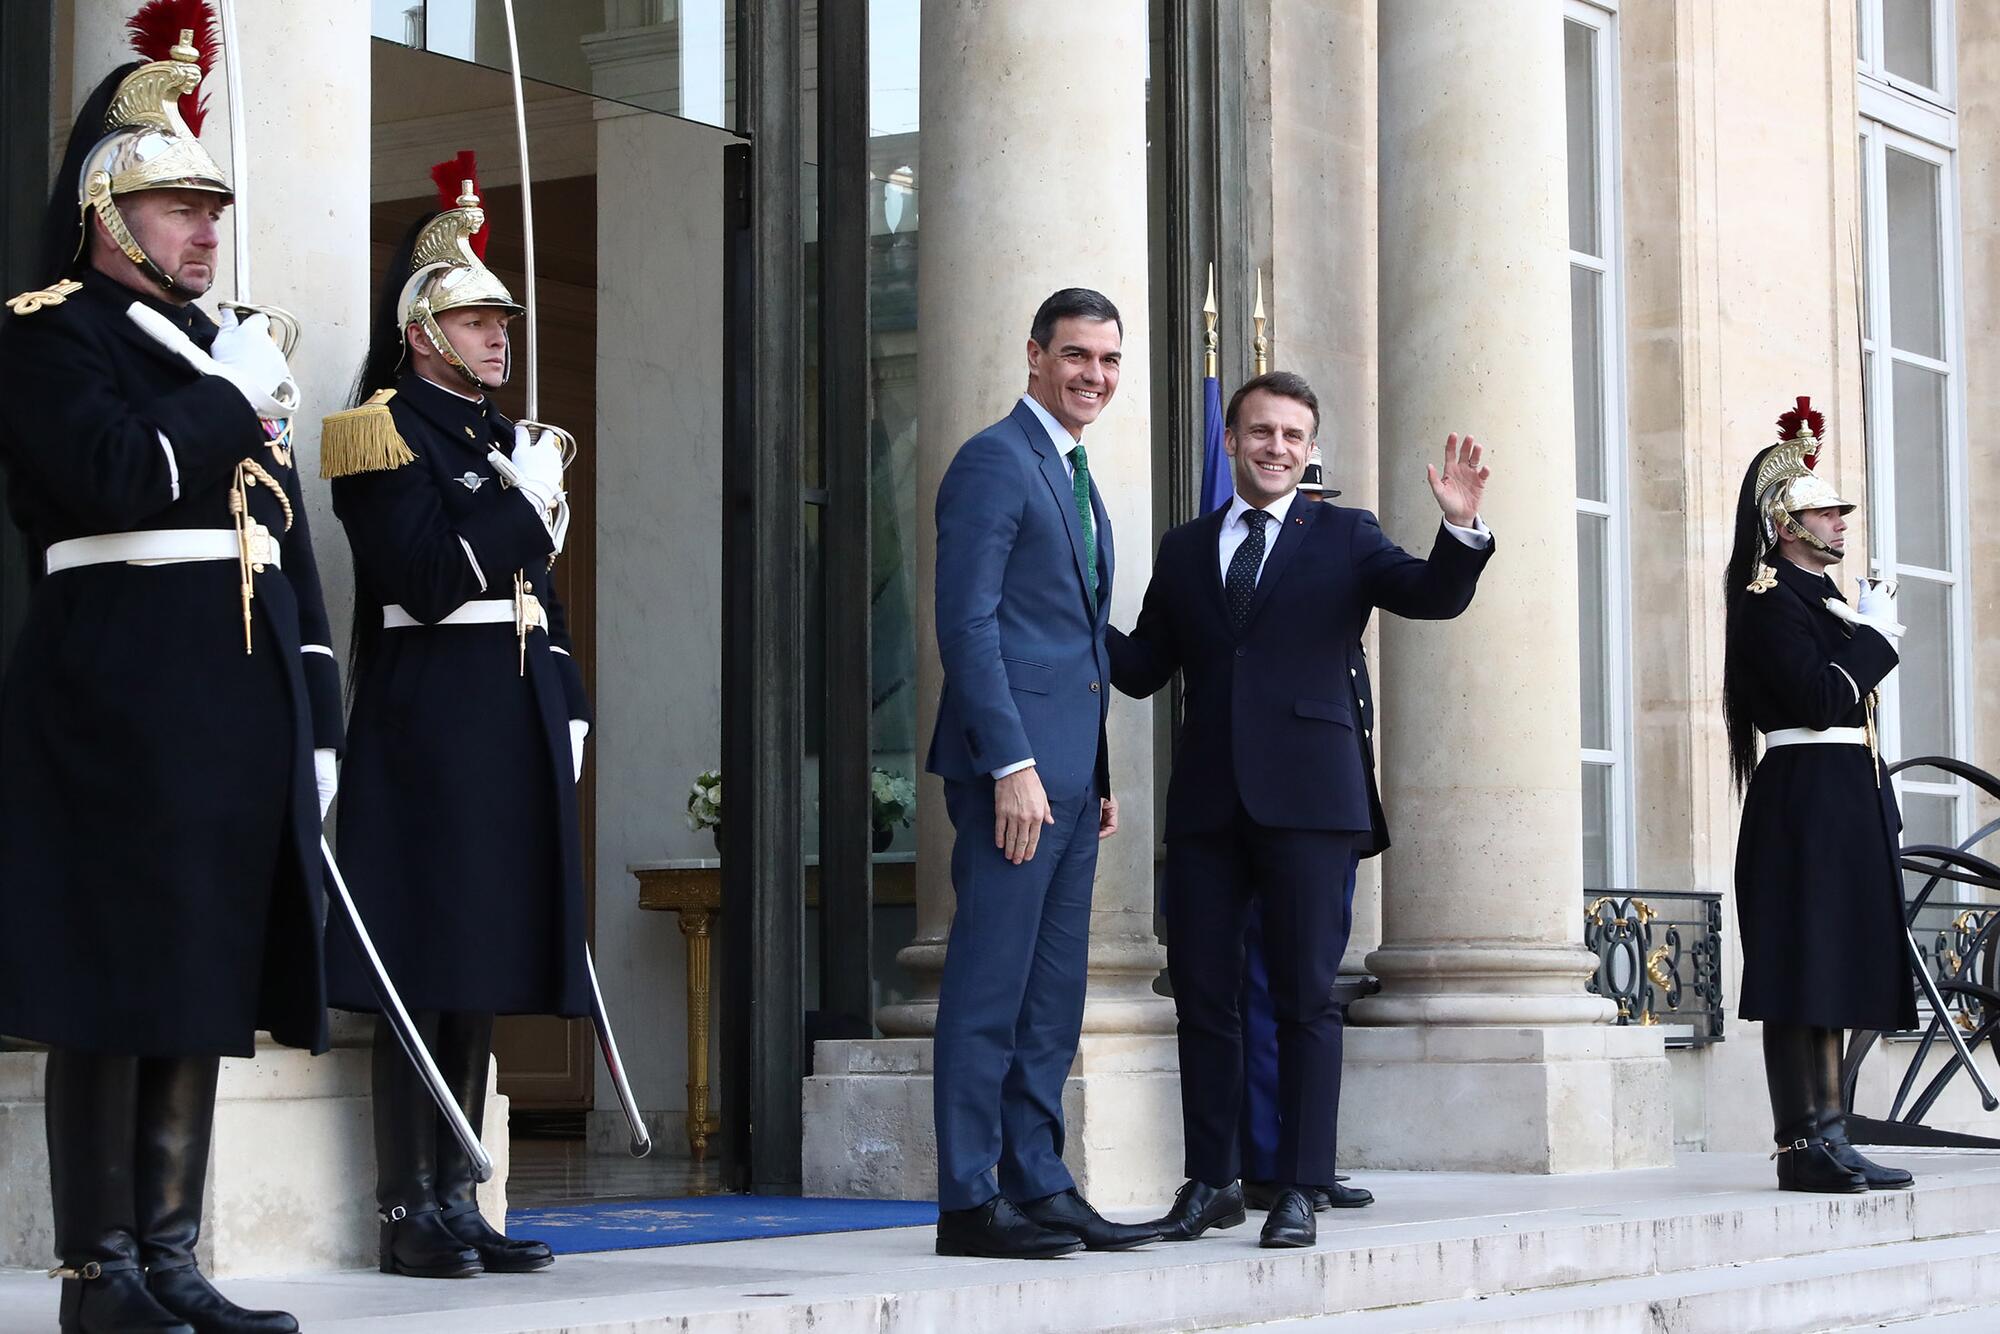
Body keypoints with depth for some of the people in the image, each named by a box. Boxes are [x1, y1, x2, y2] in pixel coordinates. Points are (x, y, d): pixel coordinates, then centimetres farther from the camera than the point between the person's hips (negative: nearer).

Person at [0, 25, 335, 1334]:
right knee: (113, 988, -5)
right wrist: (229, 404, -7)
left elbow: (290, 543, 20)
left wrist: (317, 721, 15)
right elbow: (113, 479, -18)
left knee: (205, 981, 7)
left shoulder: (235, 350, 22)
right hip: (116, 701, -7)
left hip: (240, 710, 7)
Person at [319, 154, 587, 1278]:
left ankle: (458, 1203, 13)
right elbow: (426, 582, -18)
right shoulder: (386, 435, -6)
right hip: (431, 731, -8)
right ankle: (410, 1214, -4)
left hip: (515, 733, 9)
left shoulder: (502, 441, 20)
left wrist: (569, 709, 15)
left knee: (486, 971, 8)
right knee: (425, 971, -8)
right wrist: (522, 504, -13)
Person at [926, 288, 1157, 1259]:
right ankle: (969, 1204, -4)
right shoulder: (994, 461, -7)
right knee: (989, 989, -7)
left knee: (1053, 997, 10)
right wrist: (1012, 764, -20)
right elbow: (967, 622, -15)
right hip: (1014, 766, -9)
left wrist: (1100, 776, 18)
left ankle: (1038, 1186, 15)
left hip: (1067, 773, 9)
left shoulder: (1076, 479, 21)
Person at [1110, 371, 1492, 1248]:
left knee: (1306, 997, -2)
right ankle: (1211, 1183, 16)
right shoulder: (1184, 550, 15)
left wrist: (1461, 531, -26)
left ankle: (1299, 1190, 2)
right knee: (1201, 993, 6)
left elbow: (1435, 596, -6)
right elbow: (1143, 669, 12)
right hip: (1206, 800, 3)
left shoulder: (1344, 538, 7)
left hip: (1304, 795, -3)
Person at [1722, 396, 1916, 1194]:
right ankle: (1804, 1145, -9)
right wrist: (1876, 633, -9)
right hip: (1806, 804, -10)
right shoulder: (1769, 602, -9)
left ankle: (1824, 1140, 11)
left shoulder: (1819, 599, 20)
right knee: (1803, 979, -9)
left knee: (1830, 978, 9)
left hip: (1846, 804, 10)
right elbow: (1821, 698, -19)